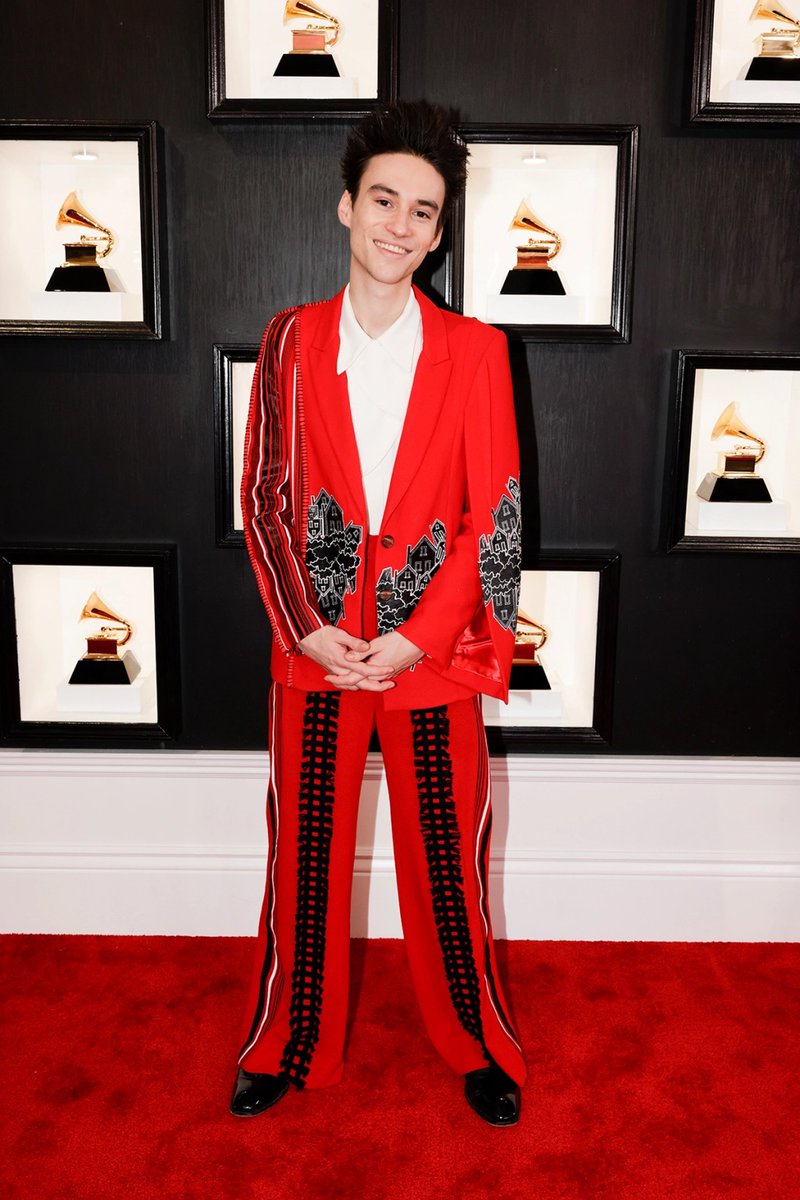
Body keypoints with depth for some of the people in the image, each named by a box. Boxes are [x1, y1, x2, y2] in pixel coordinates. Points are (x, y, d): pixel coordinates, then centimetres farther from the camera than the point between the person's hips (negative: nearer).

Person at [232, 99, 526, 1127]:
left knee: (447, 862, 10)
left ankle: (475, 1045, 34)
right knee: (305, 858, 12)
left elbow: (493, 516, -4)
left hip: (432, 650, -1)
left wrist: (410, 640, -11)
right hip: (315, 648, 1)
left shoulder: (475, 350, -1)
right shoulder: (291, 341, 3)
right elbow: (264, 503, 2)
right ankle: (289, 1047, 34)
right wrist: (308, 629, -8)